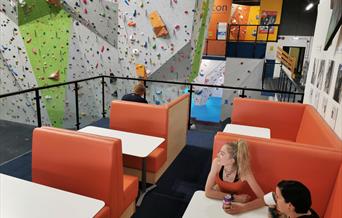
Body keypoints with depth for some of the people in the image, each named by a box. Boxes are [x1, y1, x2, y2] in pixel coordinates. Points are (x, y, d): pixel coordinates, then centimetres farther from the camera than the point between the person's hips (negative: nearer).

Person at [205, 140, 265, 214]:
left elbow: (263, 199, -26)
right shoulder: (217, 163, -21)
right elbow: (208, 191, -19)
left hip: (245, 207, -2)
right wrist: (235, 198, -22)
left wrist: (241, 208, -39)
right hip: (224, 204, 2)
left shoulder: (244, 172, -27)